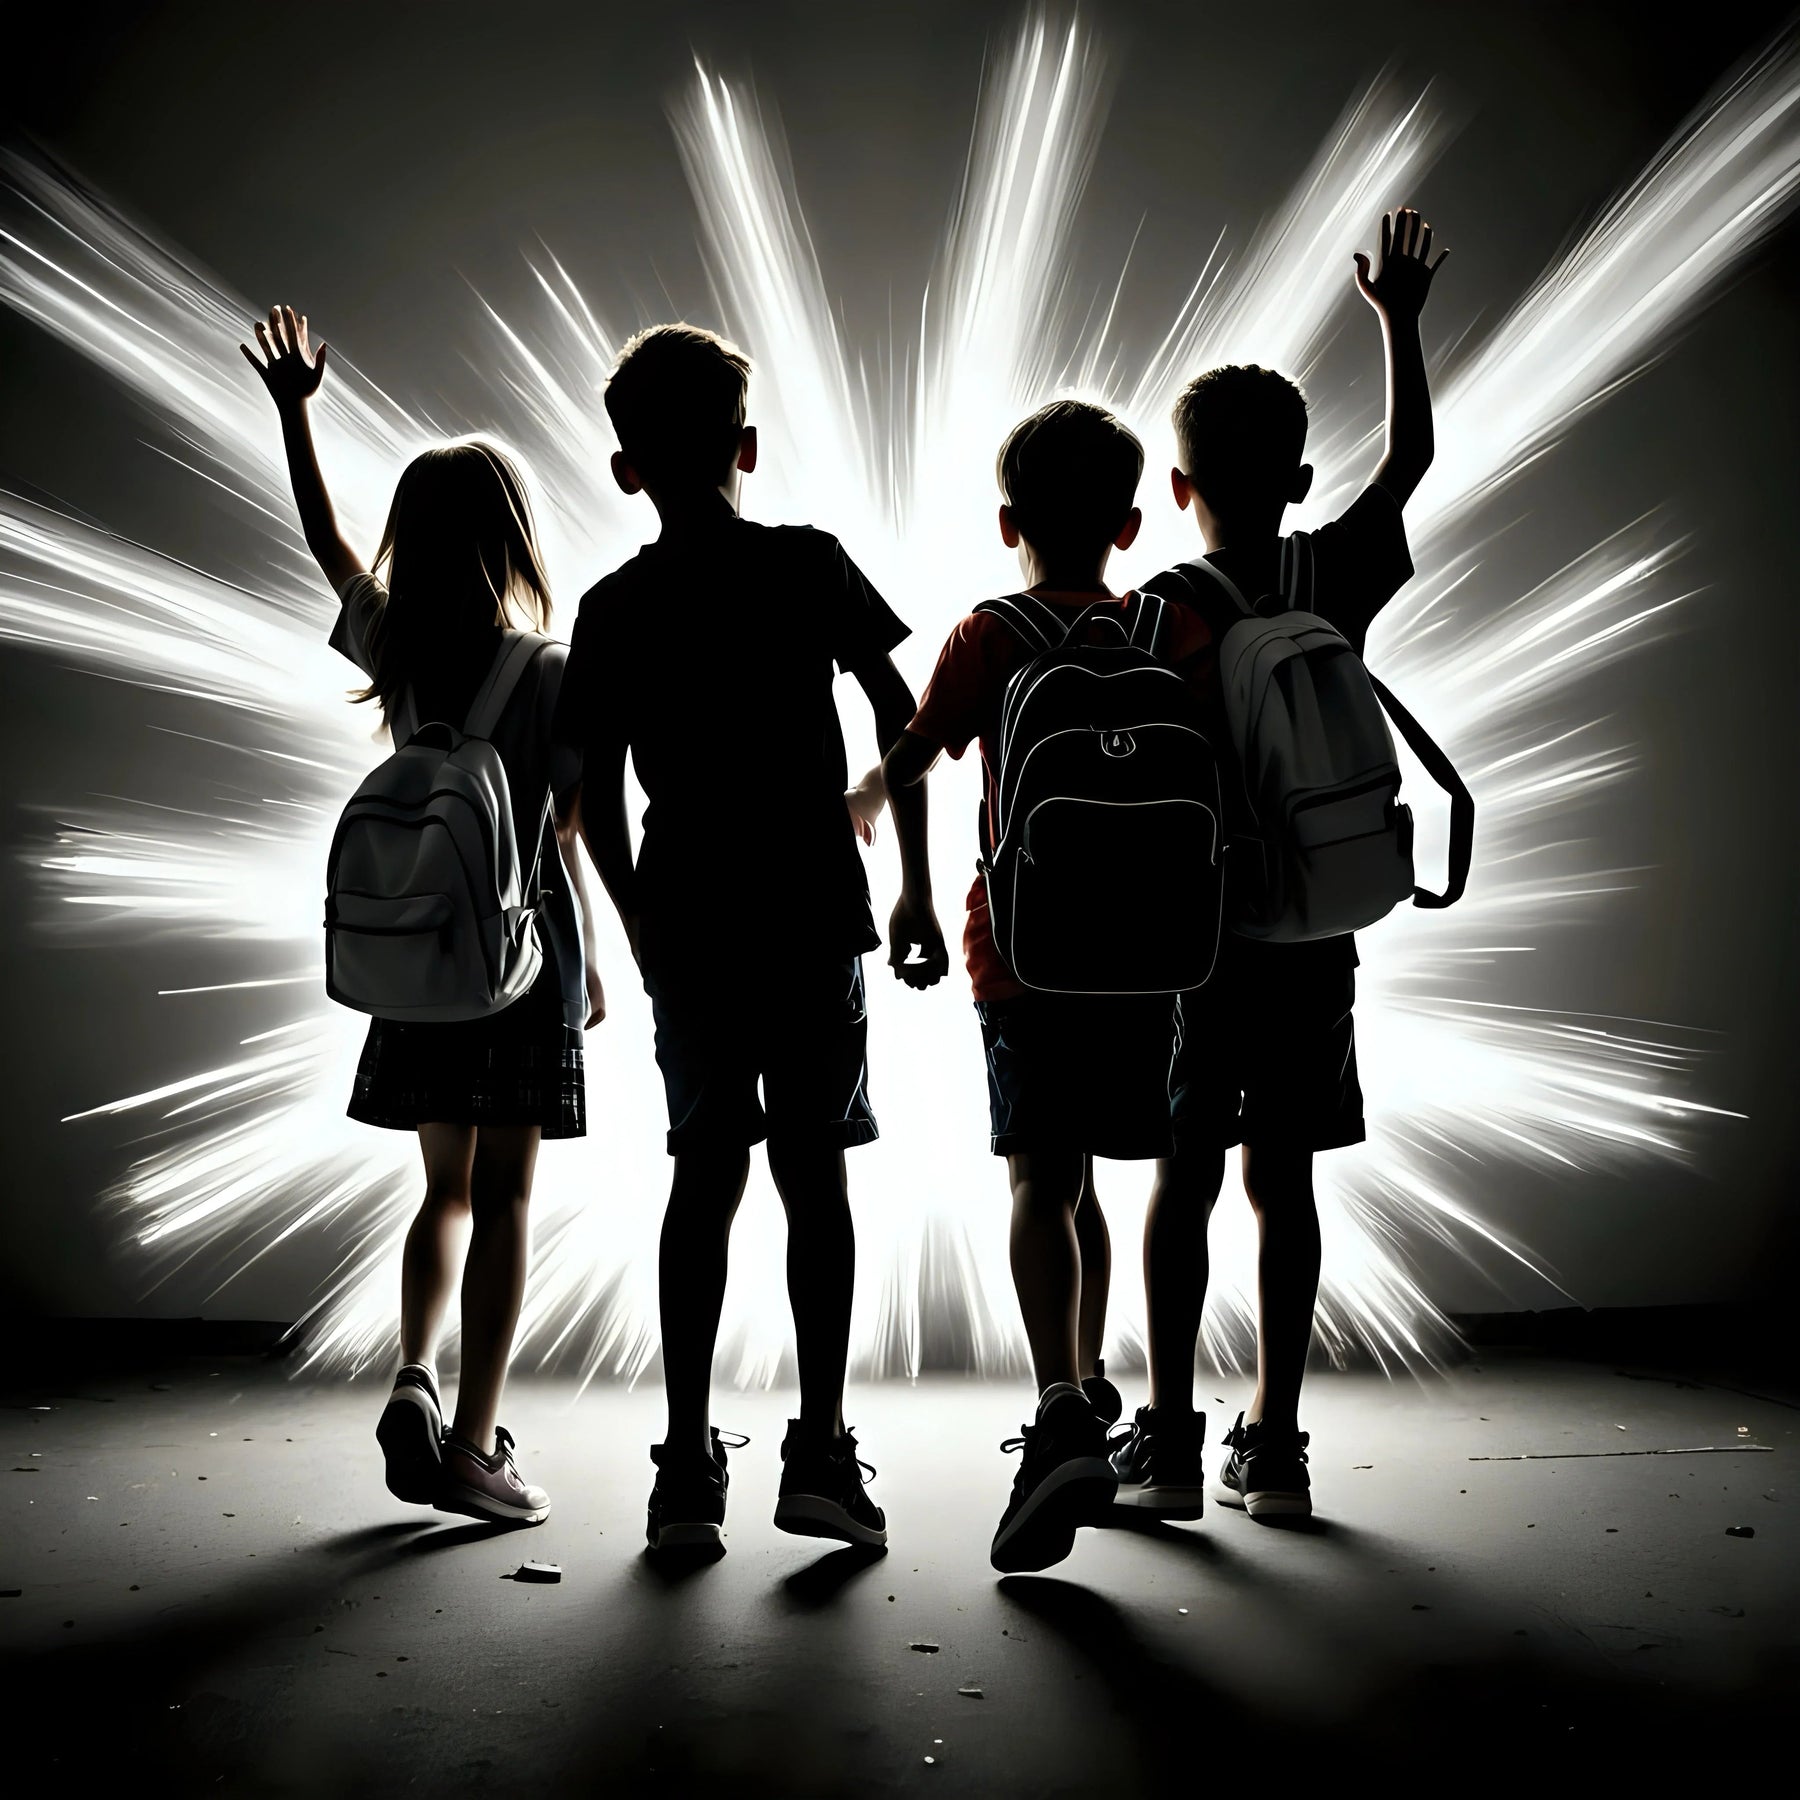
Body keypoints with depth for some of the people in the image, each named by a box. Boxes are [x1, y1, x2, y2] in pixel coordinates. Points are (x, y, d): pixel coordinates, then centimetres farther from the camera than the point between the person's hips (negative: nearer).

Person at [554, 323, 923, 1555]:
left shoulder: (614, 609, 3)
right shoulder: (808, 563, -1)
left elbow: (597, 798, 2)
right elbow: (906, 722, -2)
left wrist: (641, 925, 13)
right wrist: (867, 800, 17)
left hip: (688, 924, 2)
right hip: (812, 912, -2)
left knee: (706, 1176, 8)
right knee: (814, 1175, 4)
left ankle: (688, 1464, 9)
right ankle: (822, 1453, 4)